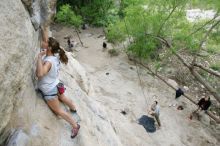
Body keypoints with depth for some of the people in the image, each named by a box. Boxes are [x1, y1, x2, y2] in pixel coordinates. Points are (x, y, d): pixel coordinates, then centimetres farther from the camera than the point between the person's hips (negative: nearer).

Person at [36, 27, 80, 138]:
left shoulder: (48, 61, -34)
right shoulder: (54, 56, -10)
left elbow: (39, 74, -53)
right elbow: (45, 40, 3)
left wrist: (39, 57, -45)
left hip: (49, 91, -8)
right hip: (55, 86, 8)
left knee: (58, 110, 11)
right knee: (62, 98, 34)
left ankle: (75, 126, 22)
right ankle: (73, 108, 62)